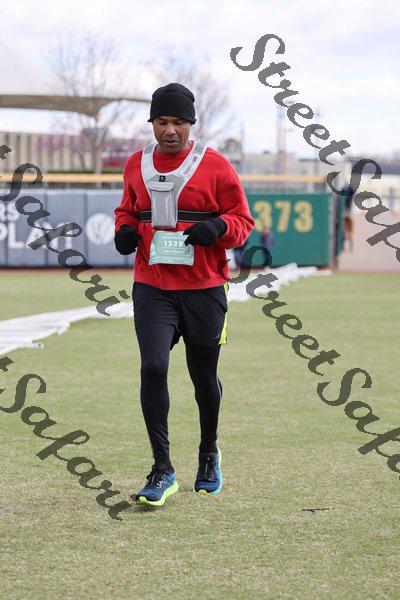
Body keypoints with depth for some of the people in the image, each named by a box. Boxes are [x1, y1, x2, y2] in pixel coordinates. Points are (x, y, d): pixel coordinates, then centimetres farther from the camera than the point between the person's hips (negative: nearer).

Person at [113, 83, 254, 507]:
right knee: (152, 369, -14)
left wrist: (218, 226, -20)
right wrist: (124, 230, 0)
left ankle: (209, 454, 36)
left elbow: (243, 222, 1)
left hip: (204, 289, -1)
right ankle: (162, 471, -8)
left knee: (204, 376, 10)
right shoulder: (136, 165, 7)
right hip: (152, 288, 1)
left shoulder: (215, 166, -3)